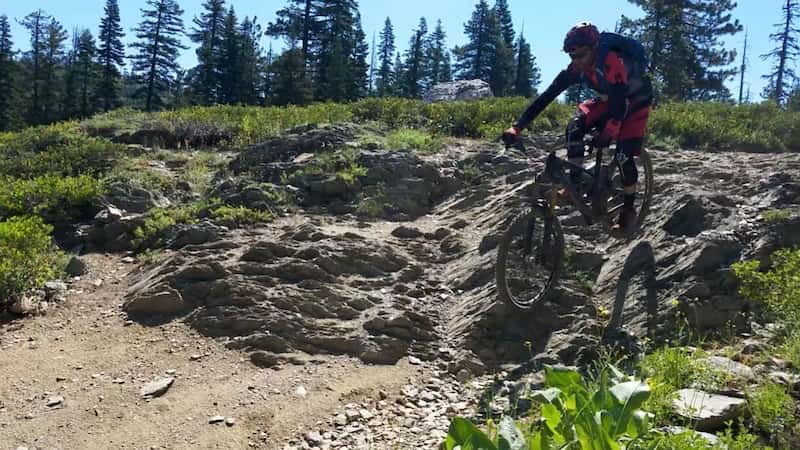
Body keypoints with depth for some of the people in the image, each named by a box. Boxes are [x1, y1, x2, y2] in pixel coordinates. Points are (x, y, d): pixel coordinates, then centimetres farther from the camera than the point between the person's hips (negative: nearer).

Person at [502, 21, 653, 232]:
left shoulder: (613, 63, -38)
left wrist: (606, 135, -59)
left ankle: (629, 209, 1)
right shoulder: (576, 68, -20)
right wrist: (517, 127, -30)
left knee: (624, 154, -17)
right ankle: (575, 183, -12)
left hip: (635, 99, -5)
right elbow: (546, 97, -22)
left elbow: (620, 106, -43)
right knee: (575, 126, -21)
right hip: (610, 99, 5)